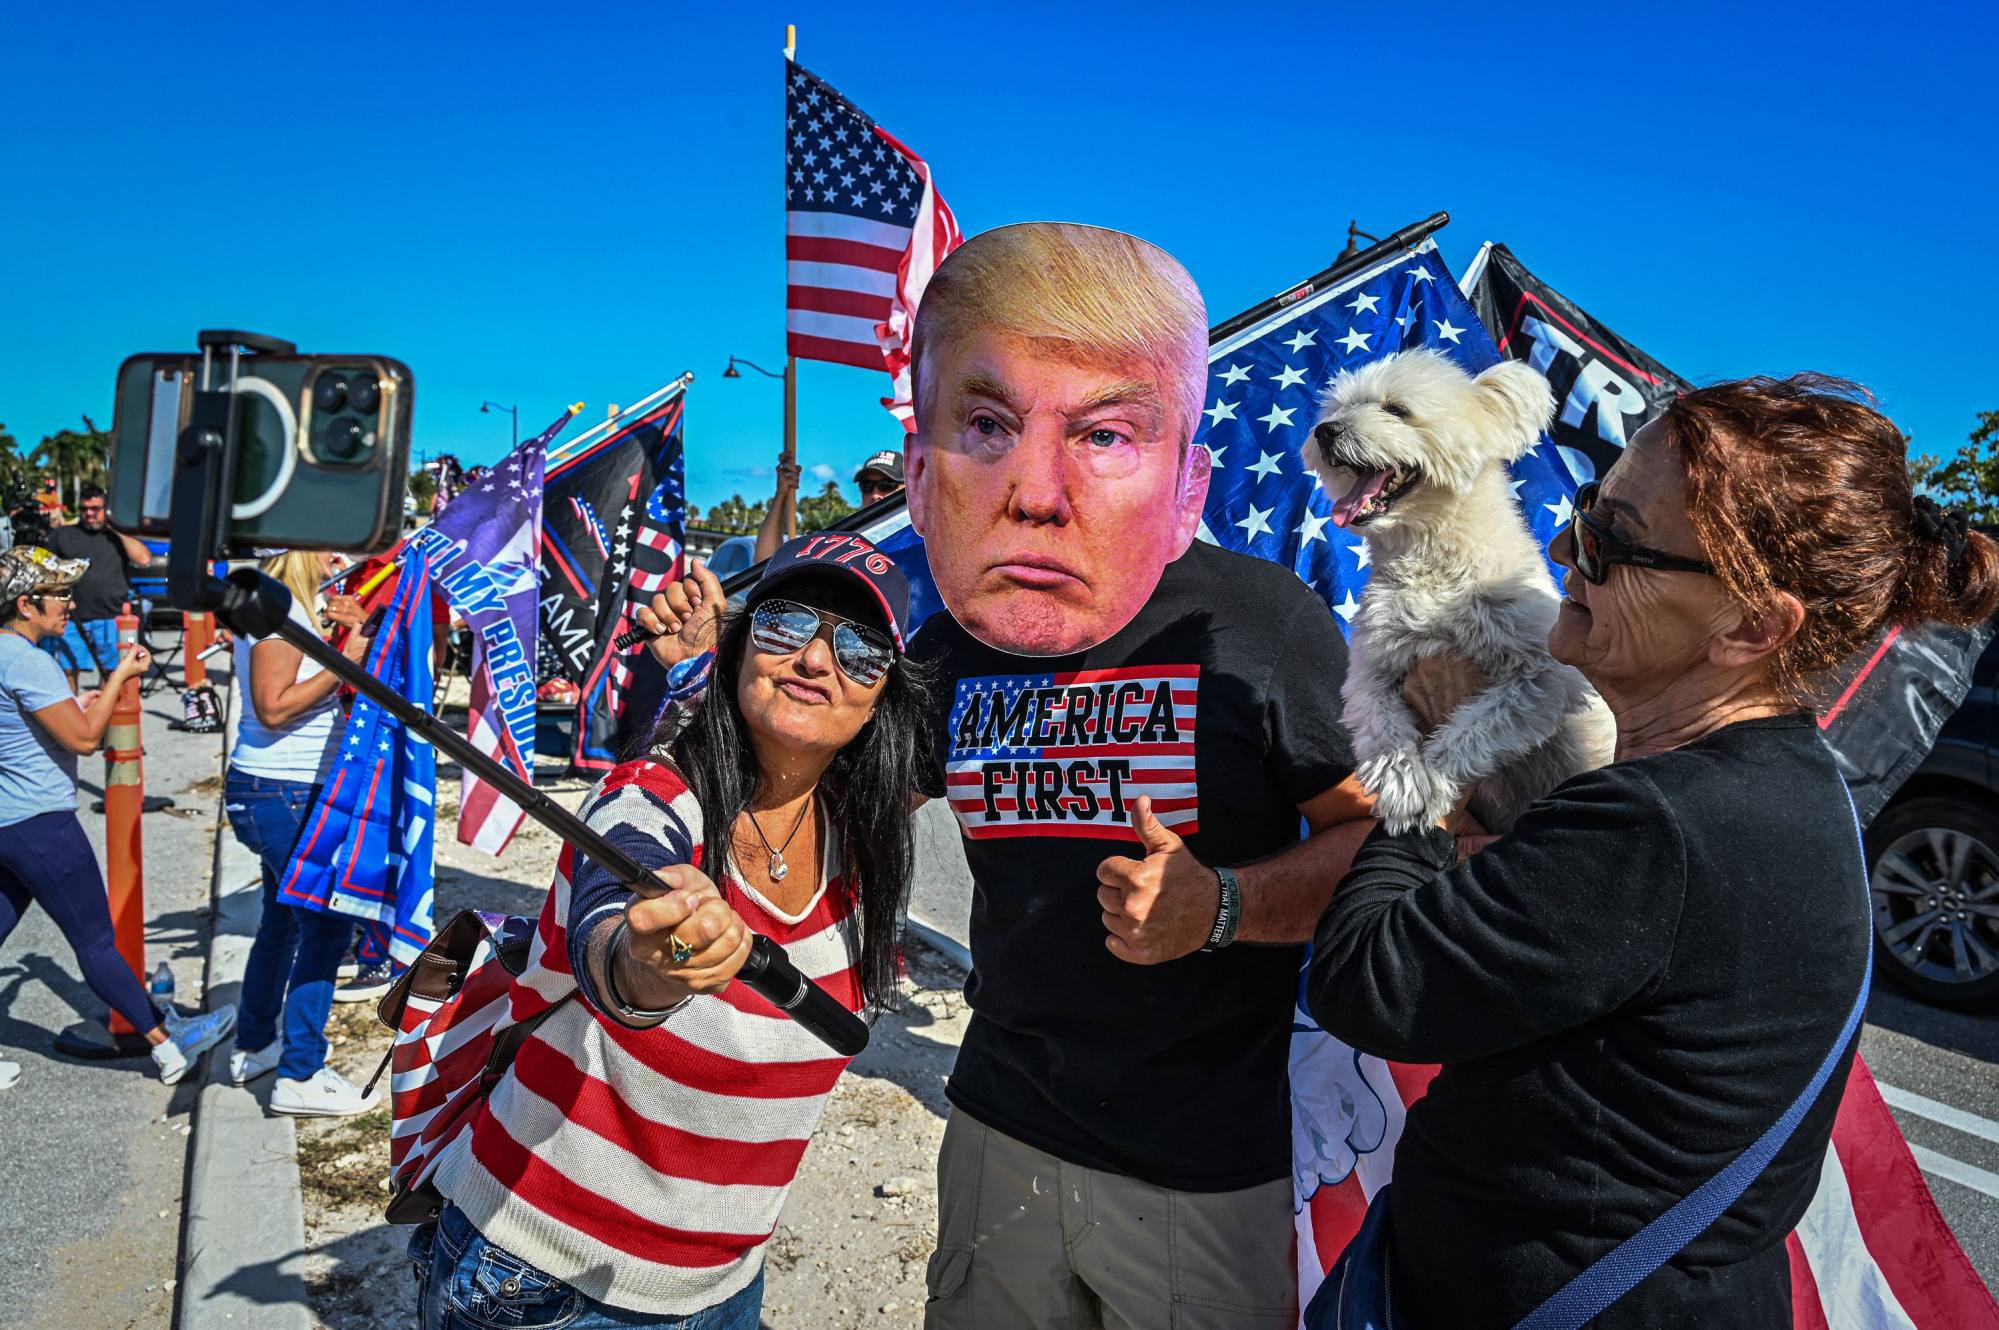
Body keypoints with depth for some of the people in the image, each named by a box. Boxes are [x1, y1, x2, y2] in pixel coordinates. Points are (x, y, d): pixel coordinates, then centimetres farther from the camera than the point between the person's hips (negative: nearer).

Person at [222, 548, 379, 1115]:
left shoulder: (297, 609, 14)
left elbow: (323, 688, 16)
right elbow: (274, 707, -23)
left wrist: (359, 628, 2)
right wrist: (346, 661, -22)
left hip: (283, 793, 11)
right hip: (283, 795, -11)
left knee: (285, 920, 21)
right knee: (326, 925, -8)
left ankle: (254, 1047, 35)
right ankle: (299, 1076, -2)